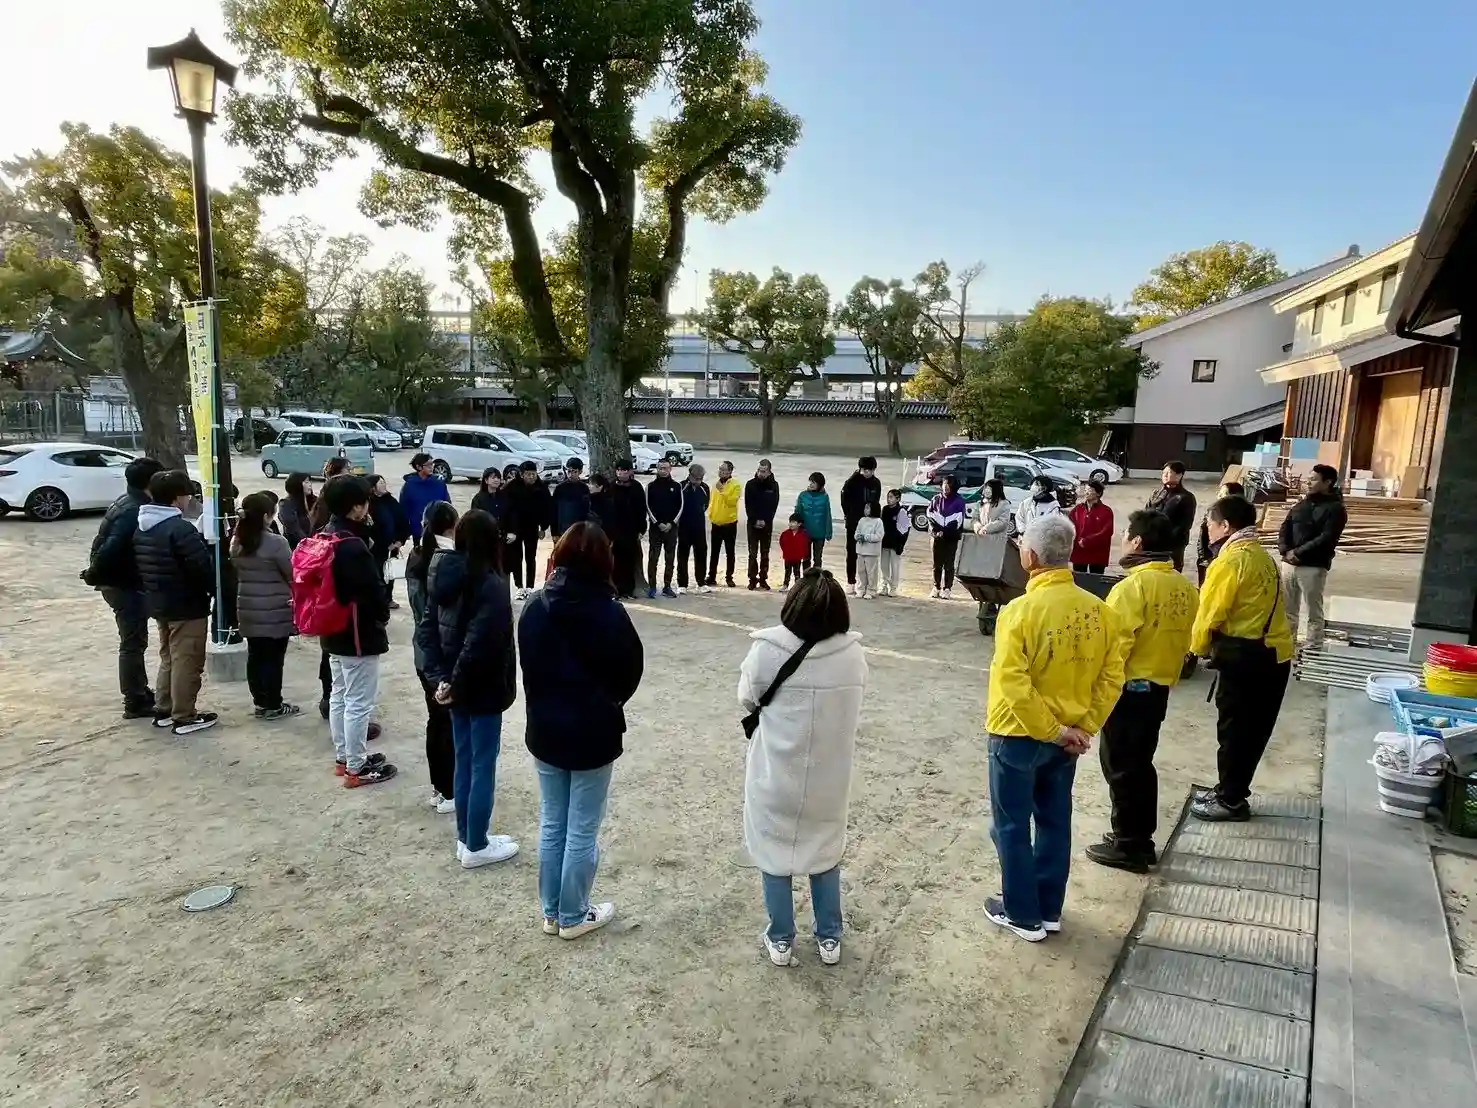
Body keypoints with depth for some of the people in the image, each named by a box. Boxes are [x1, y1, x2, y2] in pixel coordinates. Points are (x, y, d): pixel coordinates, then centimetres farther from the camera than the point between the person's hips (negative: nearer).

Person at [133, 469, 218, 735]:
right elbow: (204, 567, -22)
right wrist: (216, 591, -6)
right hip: (187, 606, -9)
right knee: (186, 661, 0)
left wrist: (154, 589, 20)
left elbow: (141, 566, 14)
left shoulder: (142, 527, 8)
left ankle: (163, 710, 28)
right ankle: (184, 717, 7)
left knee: (168, 658, 21)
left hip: (157, 603, 9)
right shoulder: (181, 529, -22)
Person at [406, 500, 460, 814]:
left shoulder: (416, 557, 3)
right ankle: (449, 792, 14)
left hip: (424, 649, 7)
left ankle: (438, 787, 27)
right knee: (453, 722, 5)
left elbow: (417, 603, 8)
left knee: (436, 718, 16)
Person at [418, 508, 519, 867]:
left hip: (457, 687, 8)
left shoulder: (443, 578, 3)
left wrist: (441, 676, -3)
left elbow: (426, 631, 2)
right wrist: (455, 681, -16)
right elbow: (478, 644, -28)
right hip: (483, 689, -7)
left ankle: (466, 839, 30)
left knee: (464, 762, 18)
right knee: (483, 766, 6)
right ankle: (476, 847, 18)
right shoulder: (492, 585, -21)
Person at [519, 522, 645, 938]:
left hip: (544, 732, 5)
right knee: (582, 832, 10)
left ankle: (551, 912, 30)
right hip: (593, 736, -4)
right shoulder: (609, 614, -17)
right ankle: (573, 917, 24)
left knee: (551, 826, 17)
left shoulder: (535, 608, -5)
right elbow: (630, 674, -6)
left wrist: (547, 705, 12)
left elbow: (527, 667, 3)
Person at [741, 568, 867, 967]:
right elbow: (853, 706, 0)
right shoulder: (853, 654, -14)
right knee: (826, 851, 22)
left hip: (776, 777, -2)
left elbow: (747, 700, -6)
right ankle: (830, 938, 34)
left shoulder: (767, 650, -21)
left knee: (775, 852, 17)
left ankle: (780, 940, 30)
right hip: (829, 778, 2)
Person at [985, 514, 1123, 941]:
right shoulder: (1099, 610, -5)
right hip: (1066, 736, 6)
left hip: (1019, 736, -6)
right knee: (1055, 822, 19)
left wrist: (1051, 730, -14)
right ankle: (1049, 910, 32)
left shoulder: (1021, 610, -22)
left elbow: (1012, 684, -25)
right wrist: (1085, 727, 1)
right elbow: (1112, 676, -2)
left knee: (1012, 826, 11)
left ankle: (1023, 915, 23)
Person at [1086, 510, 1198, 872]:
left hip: (1129, 689, -8)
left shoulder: (1132, 587, -20)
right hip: (1160, 688, 8)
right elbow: (1183, 640, 10)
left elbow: (1114, 646, -20)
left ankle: (1127, 845, 12)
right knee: (1141, 763, 18)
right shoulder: (1184, 588, 4)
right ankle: (1142, 840, 28)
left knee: (1120, 766, 4)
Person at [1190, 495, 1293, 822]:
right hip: (1274, 653, 9)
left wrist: (1198, 647, 4)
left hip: (1245, 655, -9)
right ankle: (1231, 792, 27)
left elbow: (1210, 613, -13)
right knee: (1253, 729, 16)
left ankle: (1230, 800, 12)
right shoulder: (1261, 556, 13)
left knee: (1233, 729, 2)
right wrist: (1214, 646, 17)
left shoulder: (1231, 560, -15)